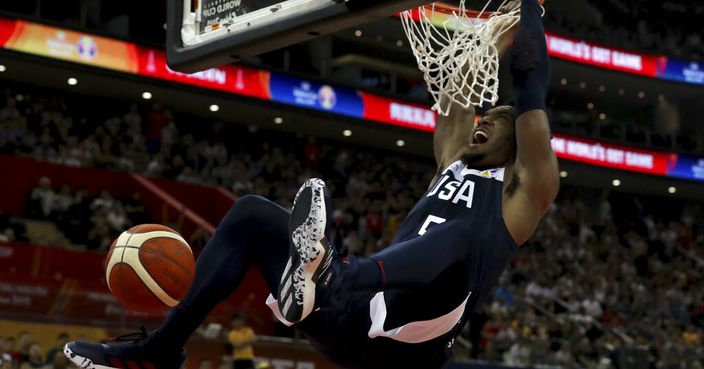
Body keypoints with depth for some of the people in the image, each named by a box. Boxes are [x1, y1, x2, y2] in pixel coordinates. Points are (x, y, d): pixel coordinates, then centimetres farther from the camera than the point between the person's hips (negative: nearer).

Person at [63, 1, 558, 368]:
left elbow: (531, 74, 4)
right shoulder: (454, 165, 29)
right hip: (359, 321, 8)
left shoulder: (522, 190, 9)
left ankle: (326, 278, -69)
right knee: (252, 214, 9)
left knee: (460, 237, -37)